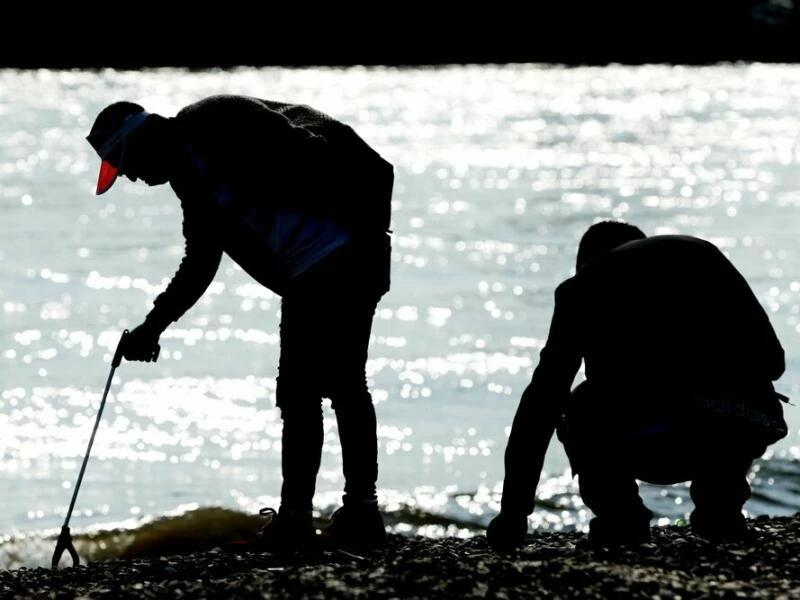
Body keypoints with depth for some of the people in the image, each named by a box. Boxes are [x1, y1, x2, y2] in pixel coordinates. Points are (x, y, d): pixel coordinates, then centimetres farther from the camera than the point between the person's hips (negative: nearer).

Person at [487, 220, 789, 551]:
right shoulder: (702, 254, 30)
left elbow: (542, 400, 23)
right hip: (749, 430, 3)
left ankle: (620, 517, 11)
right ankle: (720, 509, 21)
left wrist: (512, 514, 27)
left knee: (579, 410, 28)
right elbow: (771, 360, 26)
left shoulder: (586, 284, 23)